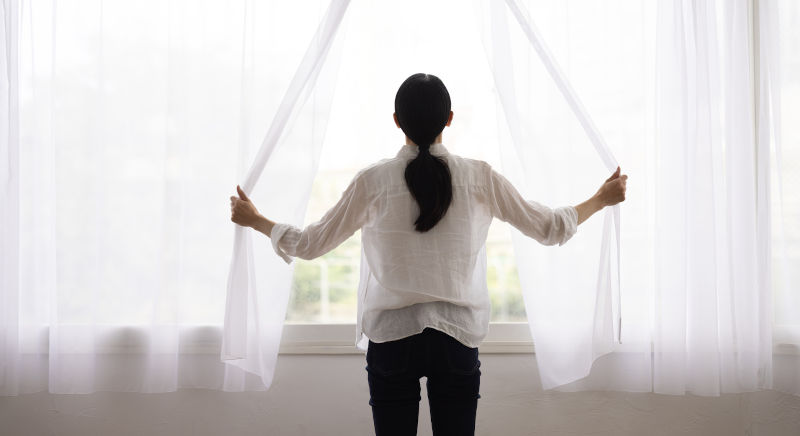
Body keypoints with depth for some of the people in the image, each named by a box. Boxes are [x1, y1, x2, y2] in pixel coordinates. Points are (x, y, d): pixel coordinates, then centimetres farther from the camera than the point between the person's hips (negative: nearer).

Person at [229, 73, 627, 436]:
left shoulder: (373, 181, -5)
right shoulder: (480, 178, -2)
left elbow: (309, 244, 3)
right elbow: (550, 229, 6)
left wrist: (255, 220, 20)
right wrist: (601, 199, 23)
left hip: (391, 337, -1)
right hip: (457, 338, 1)